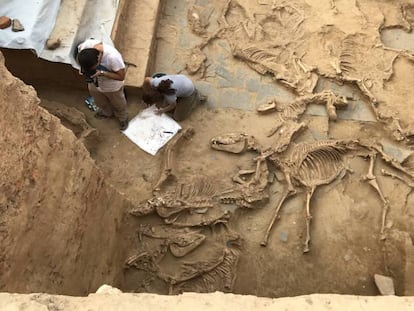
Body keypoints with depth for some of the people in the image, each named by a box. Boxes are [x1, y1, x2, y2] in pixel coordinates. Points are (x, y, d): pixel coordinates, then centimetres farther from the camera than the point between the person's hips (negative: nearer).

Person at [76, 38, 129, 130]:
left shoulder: (113, 57, -45)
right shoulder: (85, 45, -32)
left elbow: (121, 76, -31)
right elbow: (79, 57, -8)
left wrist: (102, 73, -40)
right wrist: (83, 68, -29)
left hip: (112, 87, -4)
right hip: (94, 83, 4)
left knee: (118, 104, 27)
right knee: (100, 102, 33)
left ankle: (122, 118, 59)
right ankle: (107, 112, 66)